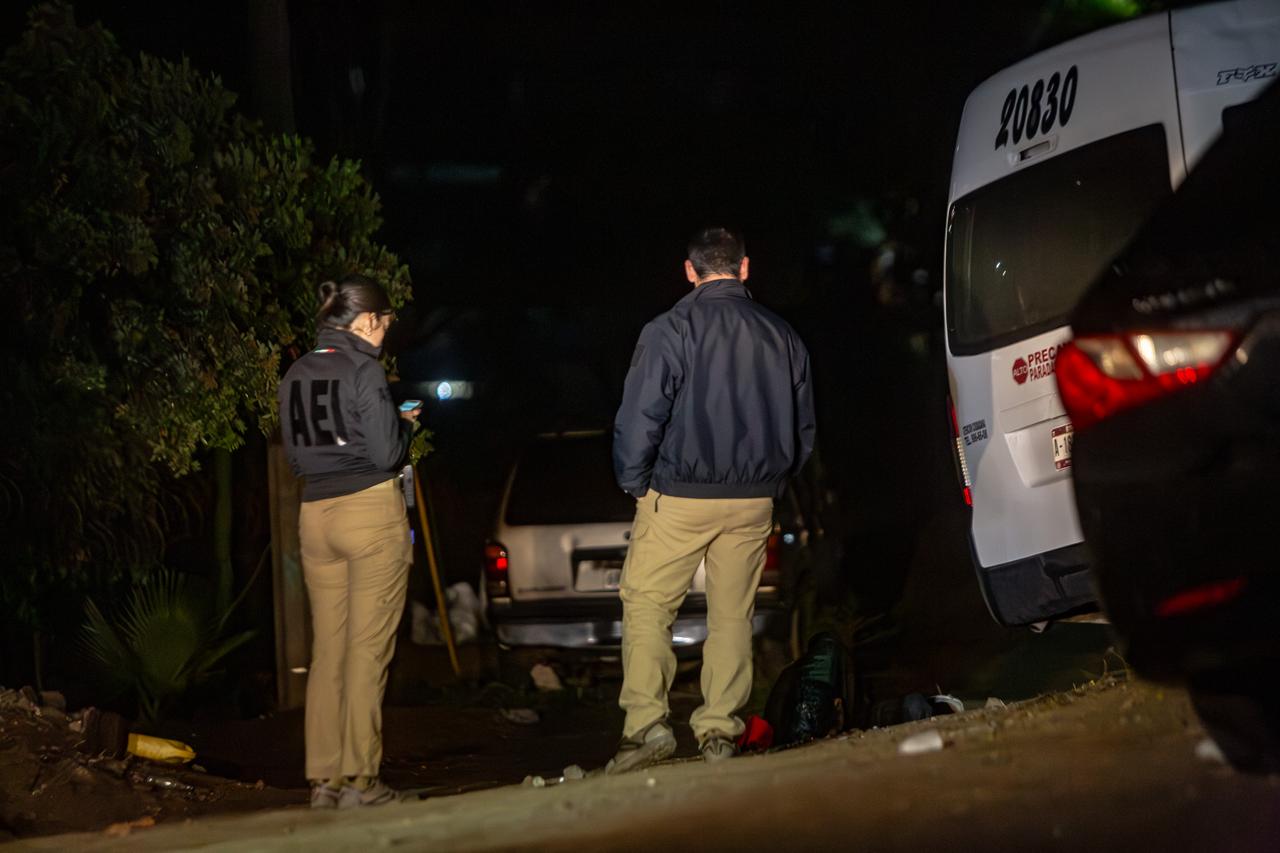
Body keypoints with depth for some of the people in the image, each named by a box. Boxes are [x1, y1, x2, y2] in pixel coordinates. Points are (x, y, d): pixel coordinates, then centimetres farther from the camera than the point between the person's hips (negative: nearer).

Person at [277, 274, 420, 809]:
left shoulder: (295, 377, 9)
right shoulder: (363, 371, -11)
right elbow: (386, 453, -14)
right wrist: (406, 425, 7)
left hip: (315, 515, 6)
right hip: (371, 510, -6)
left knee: (327, 650, 9)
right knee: (368, 650, -2)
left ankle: (324, 780, 9)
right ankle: (359, 780, -3)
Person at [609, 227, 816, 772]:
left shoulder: (670, 331, -10)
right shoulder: (782, 337, 6)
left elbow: (639, 418, -13)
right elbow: (803, 426, 14)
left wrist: (634, 482, 1)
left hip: (679, 498, -4)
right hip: (754, 501, 4)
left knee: (647, 603, 3)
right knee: (732, 613, 11)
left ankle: (645, 723, -7)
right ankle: (719, 730, 12)